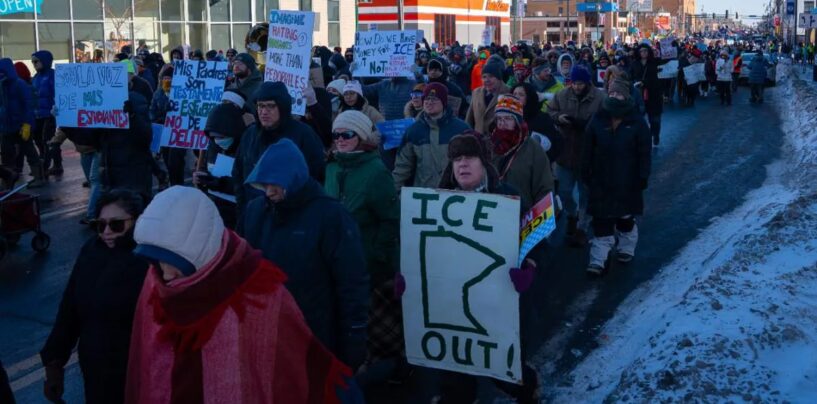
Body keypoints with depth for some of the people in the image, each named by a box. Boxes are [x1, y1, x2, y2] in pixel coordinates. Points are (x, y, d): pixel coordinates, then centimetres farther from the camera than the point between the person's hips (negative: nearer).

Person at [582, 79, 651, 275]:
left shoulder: (637, 123, -6)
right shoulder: (598, 121, 0)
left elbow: (644, 153, -5)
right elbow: (588, 151, 2)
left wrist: (642, 177, -8)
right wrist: (586, 174, 0)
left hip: (627, 182, -1)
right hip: (601, 181, 1)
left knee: (626, 218, 15)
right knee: (601, 221, -1)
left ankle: (626, 249, 37)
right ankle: (598, 260, 0)